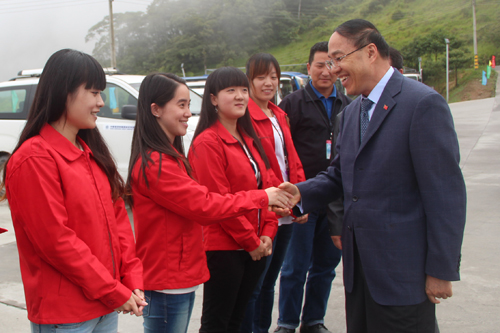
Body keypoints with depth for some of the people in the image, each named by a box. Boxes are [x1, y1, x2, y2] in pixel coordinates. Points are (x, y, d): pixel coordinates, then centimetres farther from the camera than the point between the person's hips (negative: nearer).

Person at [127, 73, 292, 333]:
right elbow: (203, 206, -21)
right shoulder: (154, 164, -20)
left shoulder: (168, 155, 13)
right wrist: (261, 198, -13)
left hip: (181, 278, 10)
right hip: (166, 282, -10)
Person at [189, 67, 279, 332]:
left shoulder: (249, 139, 13)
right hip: (222, 248, -7)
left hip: (255, 248, 8)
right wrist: (251, 241, -13)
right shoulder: (207, 142, -13)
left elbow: (266, 185, 11)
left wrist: (267, 234, -1)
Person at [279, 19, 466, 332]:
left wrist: (441, 270, -16)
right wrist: (301, 192, -3)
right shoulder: (352, 111, 13)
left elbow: (446, 193, -16)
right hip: (359, 266, 8)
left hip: (401, 270, -8)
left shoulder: (423, 103, -14)